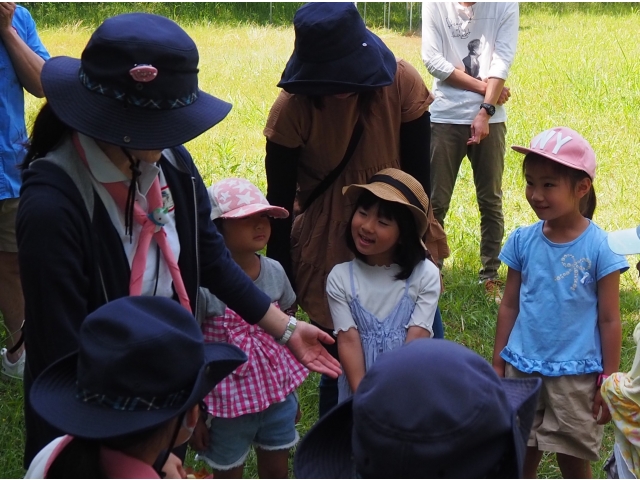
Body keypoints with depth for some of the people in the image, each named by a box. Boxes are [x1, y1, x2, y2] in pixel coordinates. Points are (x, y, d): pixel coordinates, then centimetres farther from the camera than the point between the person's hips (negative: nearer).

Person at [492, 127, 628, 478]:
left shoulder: (599, 248, -11)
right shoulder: (522, 241, -1)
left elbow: (609, 320, -7)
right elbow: (509, 306, 7)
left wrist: (609, 381, -5)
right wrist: (497, 364, 9)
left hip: (575, 377, -3)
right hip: (523, 370, 3)